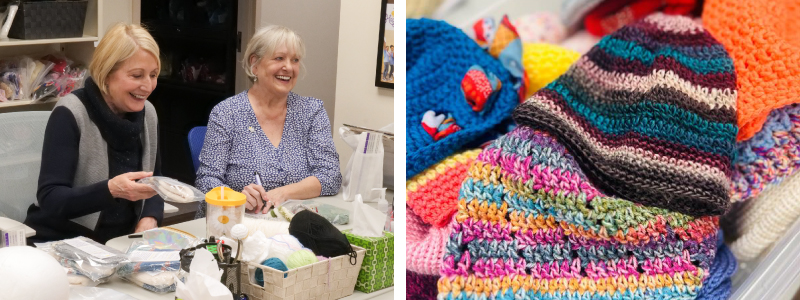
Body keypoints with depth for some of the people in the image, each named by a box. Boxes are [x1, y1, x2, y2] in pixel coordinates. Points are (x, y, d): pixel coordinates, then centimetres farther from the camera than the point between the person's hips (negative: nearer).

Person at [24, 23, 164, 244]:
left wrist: (148, 221, -10)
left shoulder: (147, 113, 2)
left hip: (118, 245, 6)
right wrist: (111, 189, -36)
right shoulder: (70, 115, -15)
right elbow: (49, 200, -20)